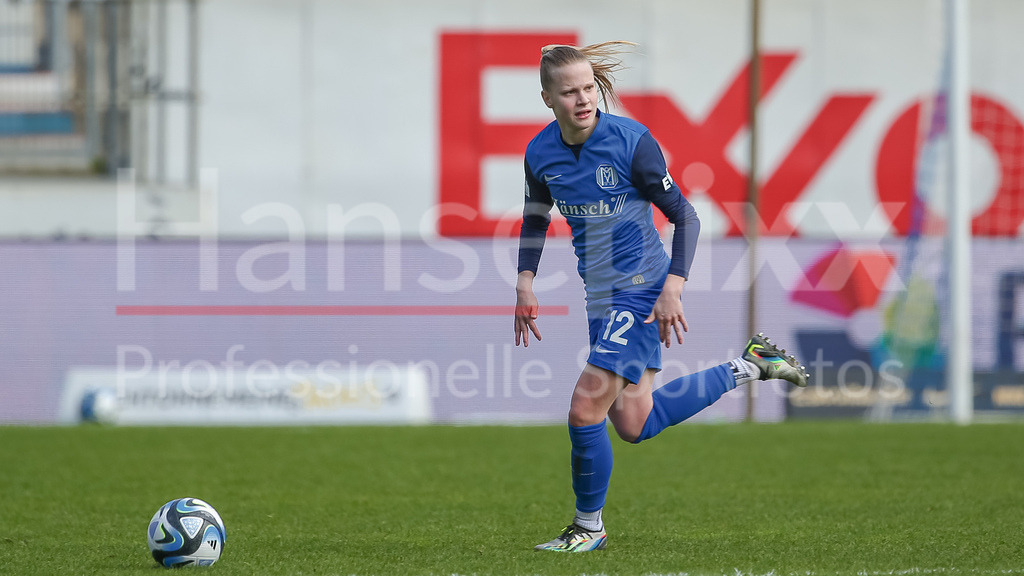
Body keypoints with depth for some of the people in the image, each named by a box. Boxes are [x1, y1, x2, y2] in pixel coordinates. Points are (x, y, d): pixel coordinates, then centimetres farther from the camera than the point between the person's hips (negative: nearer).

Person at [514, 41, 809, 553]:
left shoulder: (630, 140, -18)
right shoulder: (540, 154, -1)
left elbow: (684, 216, -12)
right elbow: (536, 217, 18)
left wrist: (673, 289, -19)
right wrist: (525, 285, 8)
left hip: (639, 289, -7)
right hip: (601, 295, 7)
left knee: (586, 408, -13)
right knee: (633, 425, 8)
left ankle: (588, 527, 7)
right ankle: (750, 367, 25)